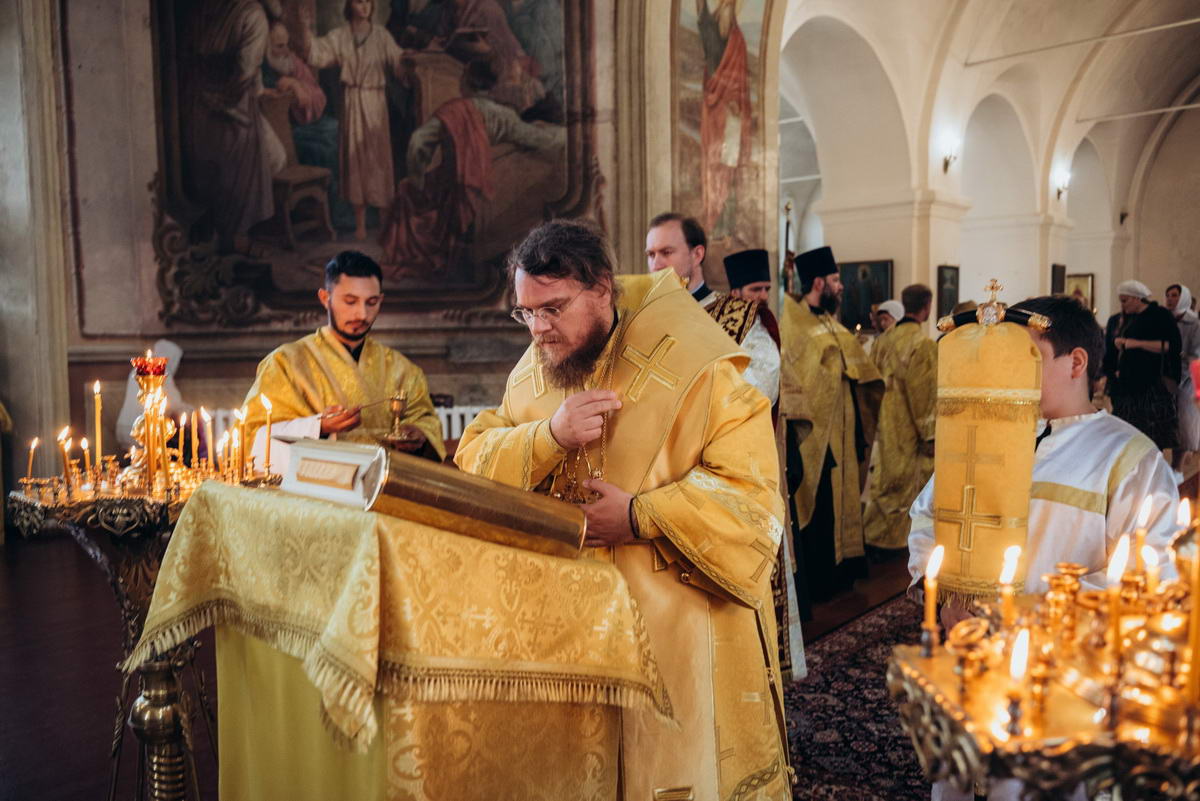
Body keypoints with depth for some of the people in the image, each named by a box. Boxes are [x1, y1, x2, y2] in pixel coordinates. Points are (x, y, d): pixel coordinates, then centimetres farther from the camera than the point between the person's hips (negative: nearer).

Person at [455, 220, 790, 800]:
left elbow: (751, 491, -19)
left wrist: (639, 517, -22)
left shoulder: (691, 366, -14)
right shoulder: (535, 370, 5)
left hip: (678, 618, -4)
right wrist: (550, 435, -18)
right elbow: (473, 461, -1)